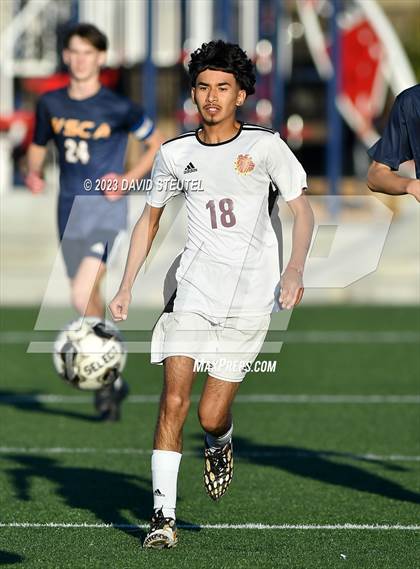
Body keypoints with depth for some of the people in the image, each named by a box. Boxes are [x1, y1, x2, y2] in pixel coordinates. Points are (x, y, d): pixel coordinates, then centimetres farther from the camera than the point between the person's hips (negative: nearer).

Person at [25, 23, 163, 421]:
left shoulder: (117, 108, -6)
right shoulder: (51, 104, 6)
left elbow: (157, 143, 4)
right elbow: (38, 146, 21)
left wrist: (128, 180, -8)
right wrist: (33, 172, 0)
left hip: (105, 211, -5)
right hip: (69, 209, 5)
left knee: (82, 297, -21)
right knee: (89, 301, 11)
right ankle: (111, 382, 26)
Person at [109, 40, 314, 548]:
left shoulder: (265, 146, -1)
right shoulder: (175, 154, 6)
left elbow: (302, 210, 1)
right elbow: (150, 219, 17)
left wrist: (294, 269, -15)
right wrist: (126, 287, 11)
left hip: (250, 295, -2)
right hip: (194, 289, 2)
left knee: (211, 415, -1)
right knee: (174, 398, -14)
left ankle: (220, 444, 36)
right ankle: (163, 515, -11)